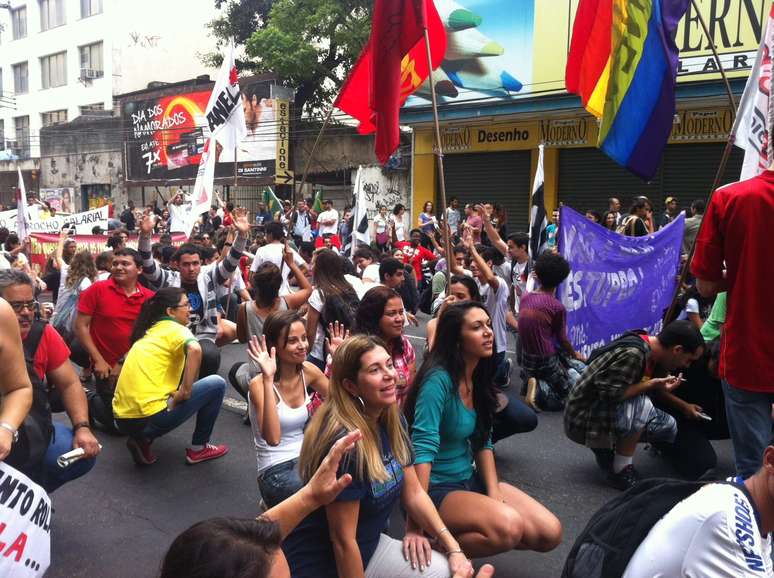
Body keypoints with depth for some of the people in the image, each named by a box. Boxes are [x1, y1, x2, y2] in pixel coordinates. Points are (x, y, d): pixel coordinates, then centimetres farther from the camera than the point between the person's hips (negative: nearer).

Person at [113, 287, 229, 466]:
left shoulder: (149, 331, 18)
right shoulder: (175, 329, -4)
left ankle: (142, 440, 16)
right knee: (216, 384, 4)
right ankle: (198, 449, 14)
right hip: (148, 419, -8)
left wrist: (178, 392, 18)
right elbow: (195, 349, -26)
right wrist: (186, 391, -16)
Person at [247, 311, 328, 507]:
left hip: (306, 459, 6)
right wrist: (268, 379, -36)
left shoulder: (308, 371, -2)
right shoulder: (260, 384, -19)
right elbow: (273, 439, -33)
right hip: (275, 472, -5)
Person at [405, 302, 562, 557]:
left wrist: (494, 494, -6)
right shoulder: (439, 379, -23)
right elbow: (422, 448, -29)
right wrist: (416, 527, -33)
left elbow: (483, 442, 8)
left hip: (470, 479, 8)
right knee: (508, 526, -31)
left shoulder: (478, 378, 4)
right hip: (437, 488, -8)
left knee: (550, 533, -3)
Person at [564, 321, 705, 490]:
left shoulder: (653, 354, 1)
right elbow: (610, 394, -30)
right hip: (584, 419, -9)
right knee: (641, 404, -30)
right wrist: (652, 383, -24)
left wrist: (684, 406, 17)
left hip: (609, 412, 9)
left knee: (668, 426, 3)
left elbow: (653, 391, 19)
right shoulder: (632, 354, -28)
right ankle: (620, 472, -14)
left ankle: (607, 448, 13)